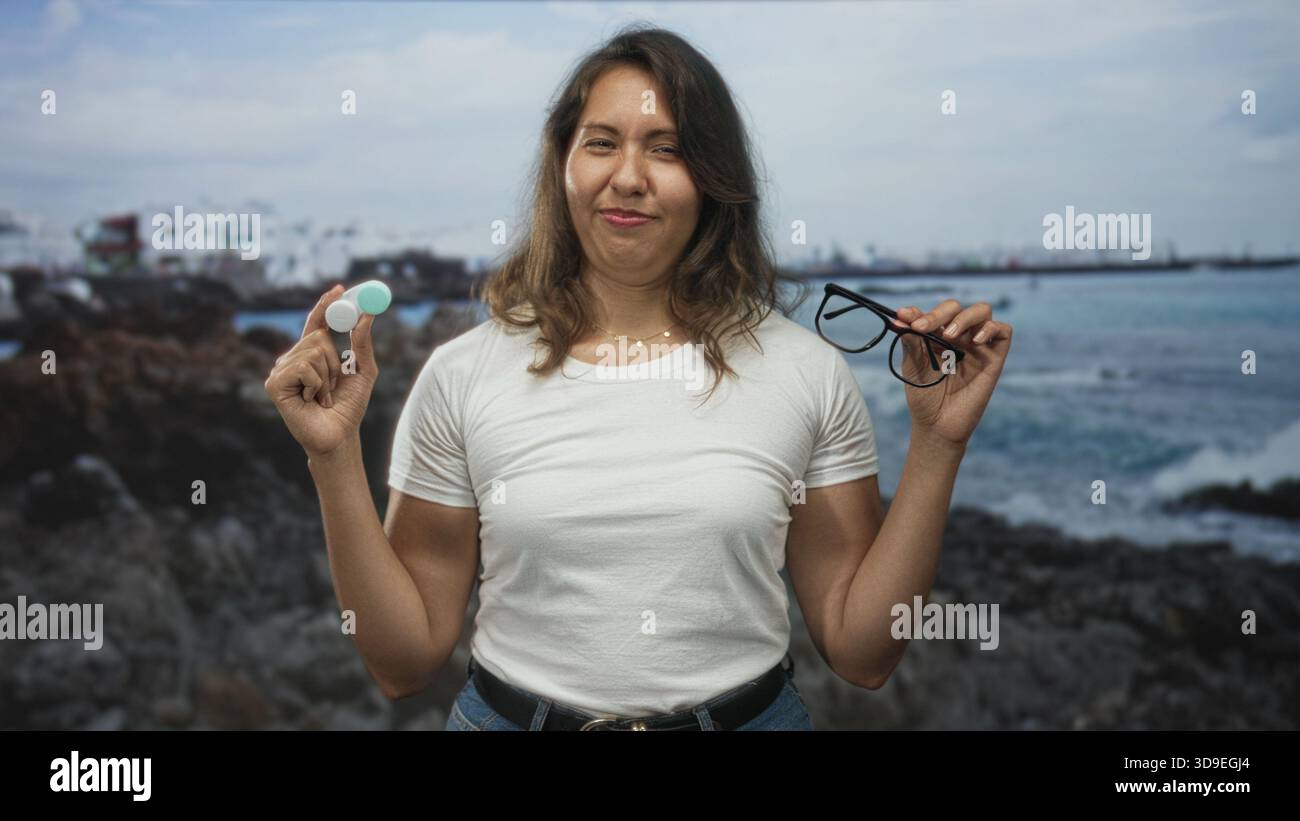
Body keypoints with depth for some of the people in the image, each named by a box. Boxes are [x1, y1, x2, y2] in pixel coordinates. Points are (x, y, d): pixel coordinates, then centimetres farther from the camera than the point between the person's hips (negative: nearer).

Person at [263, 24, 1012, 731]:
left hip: (749, 713, 0)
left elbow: (861, 654, -5)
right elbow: (406, 662, -5)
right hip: (512, 712, 0)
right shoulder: (463, 376, -8)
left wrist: (937, 447, -13)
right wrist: (336, 459, -14)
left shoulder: (808, 371, -7)